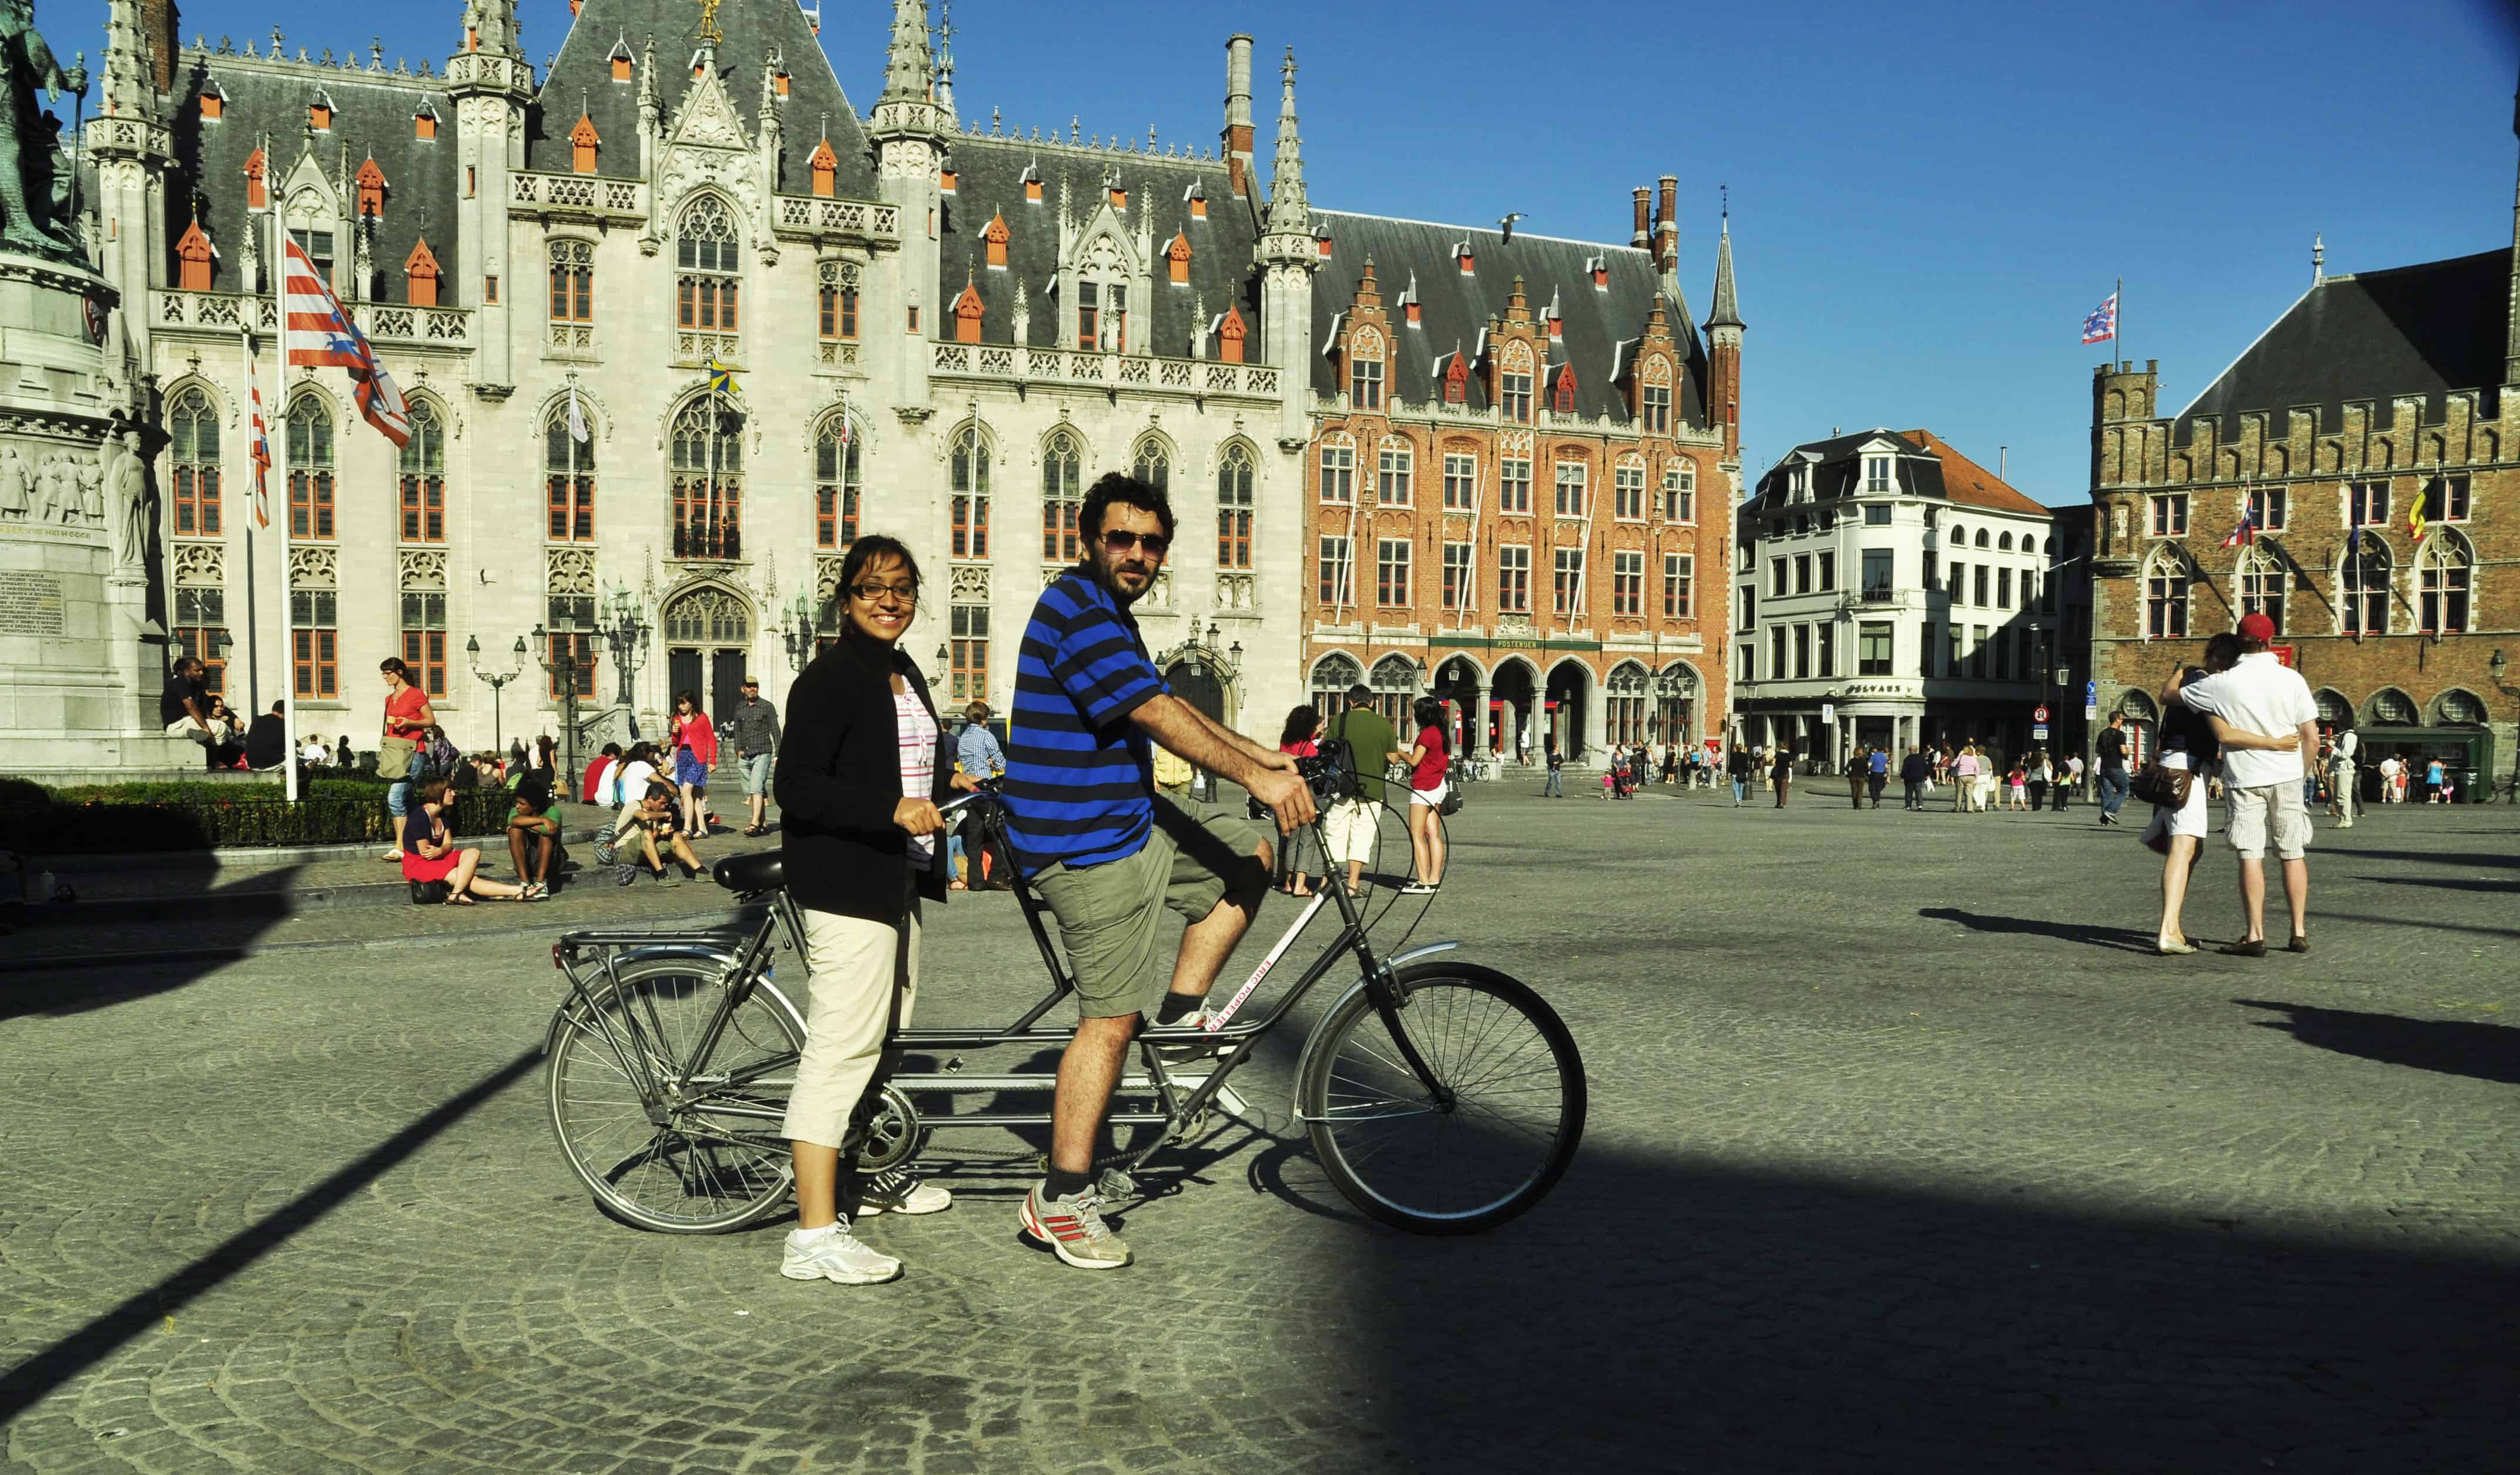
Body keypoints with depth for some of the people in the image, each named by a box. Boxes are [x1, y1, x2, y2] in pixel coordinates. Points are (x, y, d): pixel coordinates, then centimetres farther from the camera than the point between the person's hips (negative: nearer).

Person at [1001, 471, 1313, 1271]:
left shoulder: (1109, 616, 18)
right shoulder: (1076, 610, -16)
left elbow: (1172, 709, 21)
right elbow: (1156, 714, -25)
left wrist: (1265, 755, 16)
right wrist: (1254, 776, -29)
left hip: (1130, 818, 10)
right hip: (1086, 845, -10)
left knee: (1249, 858, 16)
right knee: (1112, 1018, -8)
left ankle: (1181, 1013, 16)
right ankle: (1062, 1199, 1)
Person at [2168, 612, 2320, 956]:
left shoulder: (2222, 683, -8)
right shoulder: (2291, 679, -4)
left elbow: (2168, 695, 5)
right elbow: (2312, 739, -2)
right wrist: (2298, 767, 16)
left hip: (2243, 778, -2)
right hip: (2286, 777, 2)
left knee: (2251, 857, 0)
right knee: (2293, 854, 11)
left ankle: (2256, 936, -1)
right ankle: (2299, 933, 15)